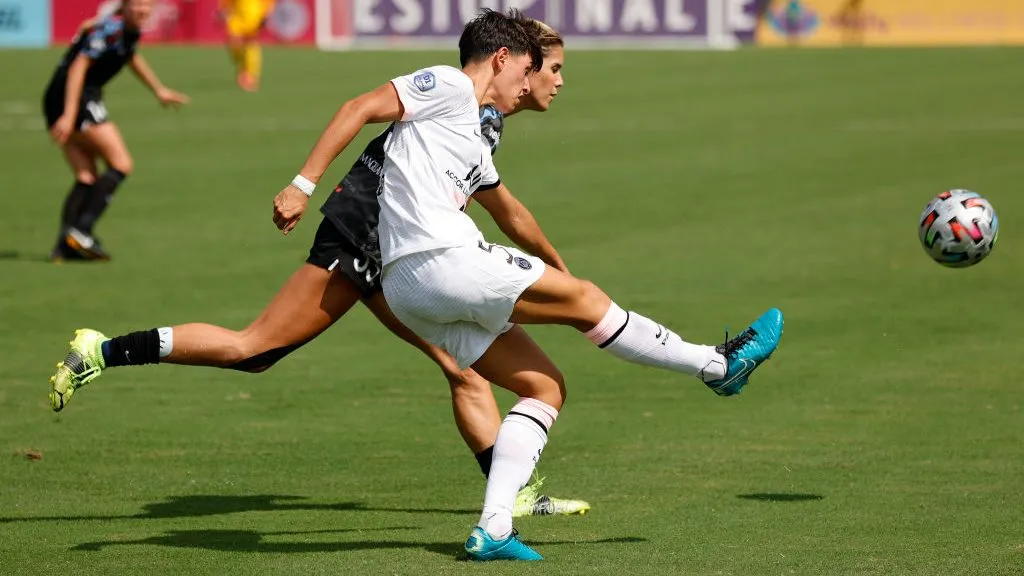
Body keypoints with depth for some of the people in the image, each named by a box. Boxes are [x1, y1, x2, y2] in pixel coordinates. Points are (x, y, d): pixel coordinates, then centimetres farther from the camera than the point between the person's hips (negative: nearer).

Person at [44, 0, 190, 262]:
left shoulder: (131, 31, 13)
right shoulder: (111, 28, -16)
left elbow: (132, 57, 36)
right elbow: (79, 66, -23)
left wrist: (159, 90, 47)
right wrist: (69, 115, -29)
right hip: (74, 98, -9)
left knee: (87, 177, 9)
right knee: (121, 164, -7)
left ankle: (65, 246, 3)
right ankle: (81, 231, -15)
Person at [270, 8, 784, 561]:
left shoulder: (472, 139, 28)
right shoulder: (448, 85, 0)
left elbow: (509, 212, 43)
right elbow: (359, 108, -9)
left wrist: (558, 266, 56)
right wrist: (302, 185, -18)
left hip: (410, 291, 10)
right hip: (442, 262, -10)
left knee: (546, 387, 9)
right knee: (584, 299, 3)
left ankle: (492, 529, -3)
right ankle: (719, 365, 17)